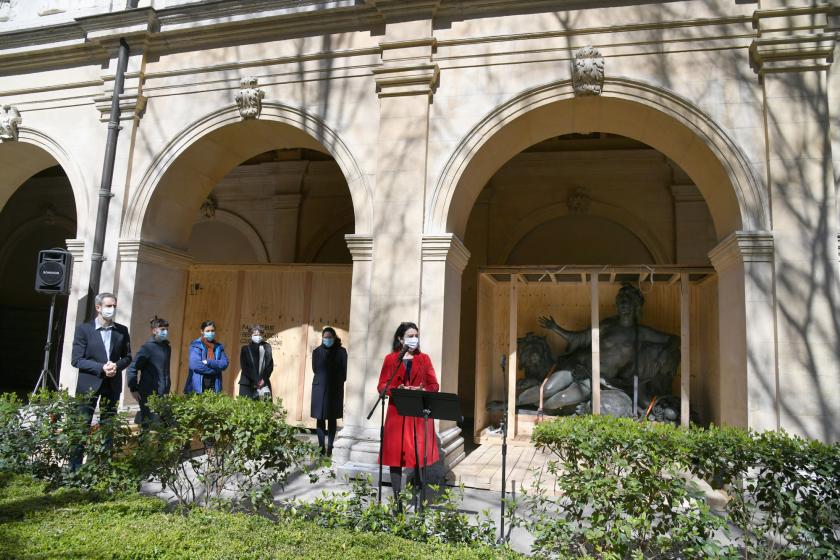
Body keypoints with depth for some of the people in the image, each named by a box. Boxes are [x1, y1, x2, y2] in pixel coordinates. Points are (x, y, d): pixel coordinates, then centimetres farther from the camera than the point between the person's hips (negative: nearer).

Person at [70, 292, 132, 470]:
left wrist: (117, 366, -12)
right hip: (89, 384, -3)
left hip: (112, 384, 3)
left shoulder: (122, 330, 6)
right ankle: (75, 467, 9)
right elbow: (76, 359, -7)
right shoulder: (83, 329, -3)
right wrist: (101, 368, -18)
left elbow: (127, 356, 10)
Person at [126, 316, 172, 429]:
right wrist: (133, 389, -14)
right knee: (148, 425, 4)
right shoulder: (147, 347, -9)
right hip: (149, 395, -5)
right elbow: (132, 369, -10)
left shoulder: (167, 347, 9)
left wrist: (167, 388, 11)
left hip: (163, 395, 6)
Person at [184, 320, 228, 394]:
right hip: (197, 387, -3)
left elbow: (224, 364, 0)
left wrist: (208, 362, -13)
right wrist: (216, 368, -7)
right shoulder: (196, 345, 0)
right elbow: (195, 364, -12)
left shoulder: (219, 347, 12)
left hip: (214, 387, 3)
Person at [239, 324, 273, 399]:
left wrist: (264, 379, -6)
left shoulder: (267, 348, 11)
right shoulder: (246, 348, 6)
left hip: (263, 383, 1)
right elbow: (244, 367, -1)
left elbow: (270, 365, 8)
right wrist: (255, 381, -8)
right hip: (247, 383, -1)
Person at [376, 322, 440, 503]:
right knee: (395, 455, 0)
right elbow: (381, 386, 3)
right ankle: (397, 498, 10)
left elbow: (434, 385, 7)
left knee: (420, 455, -2)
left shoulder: (424, 359, 10)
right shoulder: (390, 359, 7)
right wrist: (397, 390, -16)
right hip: (397, 413, 0)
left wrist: (423, 390, -14)